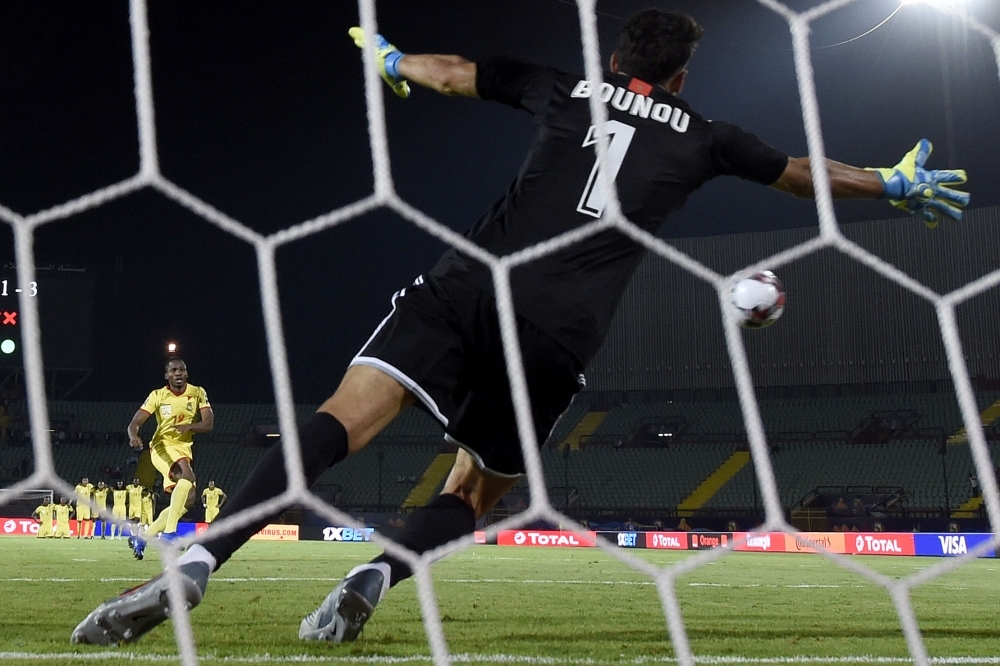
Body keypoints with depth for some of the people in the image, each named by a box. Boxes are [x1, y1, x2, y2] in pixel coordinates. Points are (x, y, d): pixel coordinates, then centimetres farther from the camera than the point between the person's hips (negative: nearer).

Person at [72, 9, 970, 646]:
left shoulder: (568, 89, 20)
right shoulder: (701, 137, 19)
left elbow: (452, 74, 30)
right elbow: (807, 175, 33)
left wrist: (390, 58, 51)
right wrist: (900, 185, 50)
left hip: (469, 287, 0)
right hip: (558, 333, 0)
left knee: (341, 420, -14)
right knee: (474, 491, 16)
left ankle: (195, 567, -32)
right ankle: (373, 577, -14)